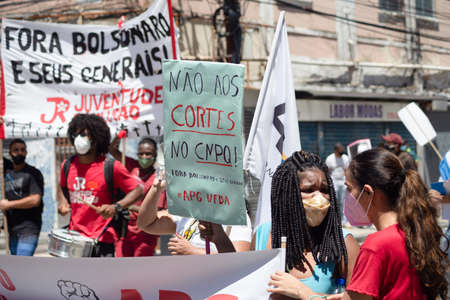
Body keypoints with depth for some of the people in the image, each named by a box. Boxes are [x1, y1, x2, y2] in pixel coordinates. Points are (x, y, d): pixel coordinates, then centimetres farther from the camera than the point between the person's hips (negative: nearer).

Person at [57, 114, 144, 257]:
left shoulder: (110, 167, -9)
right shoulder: (68, 166, 6)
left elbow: (139, 189, -6)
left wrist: (116, 207, -20)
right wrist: (61, 201, 7)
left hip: (101, 239, -5)